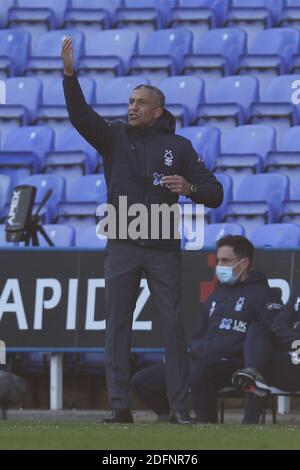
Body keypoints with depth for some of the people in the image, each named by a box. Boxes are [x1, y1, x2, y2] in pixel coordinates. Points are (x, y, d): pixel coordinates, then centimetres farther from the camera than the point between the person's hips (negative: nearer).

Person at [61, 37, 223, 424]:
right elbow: (80, 115, -10)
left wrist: (190, 188, -16)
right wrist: (69, 74, -24)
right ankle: (120, 405, 1)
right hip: (121, 247, 1)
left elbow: (215, 194, 6)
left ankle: (179, 406, 0)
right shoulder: (114, 137, 7)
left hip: (163, 250, -1)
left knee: (173, 326, -3)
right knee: (117, 325, -1)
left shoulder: (178, 146, 6)